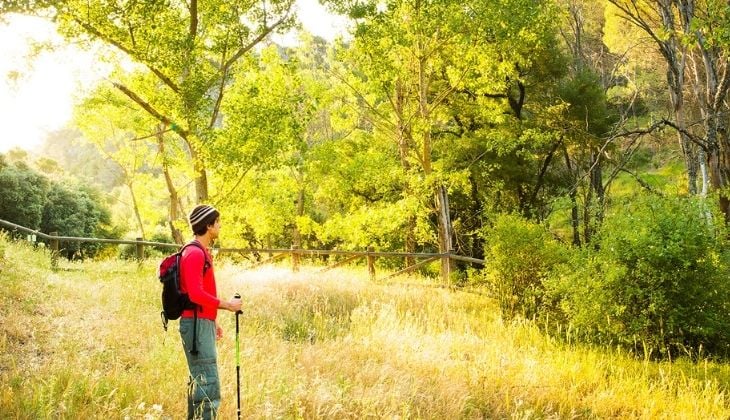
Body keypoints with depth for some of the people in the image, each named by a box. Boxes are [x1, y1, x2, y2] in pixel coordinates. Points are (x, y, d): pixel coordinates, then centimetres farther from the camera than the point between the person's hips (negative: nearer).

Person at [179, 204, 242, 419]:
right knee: (208, 384, -11)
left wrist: (212, 322, 21)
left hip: (203, 323, 10)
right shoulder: (194, 254, -15)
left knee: (198, 381, 14)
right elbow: (196, 294, -22)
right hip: (196, 324, -10)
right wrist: (226, 304, -15)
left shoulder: (202, 252, 17)